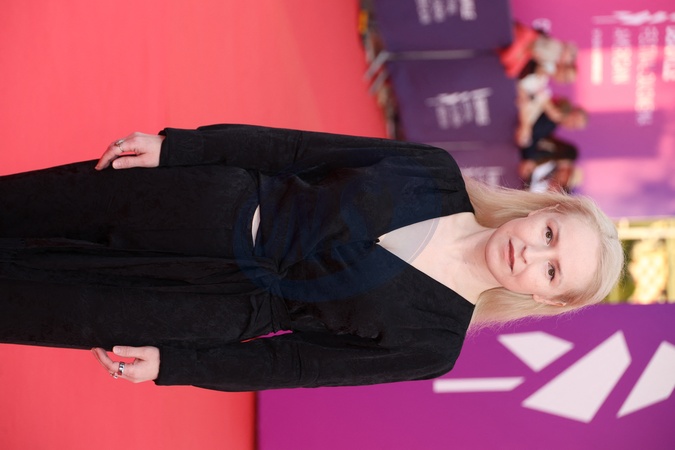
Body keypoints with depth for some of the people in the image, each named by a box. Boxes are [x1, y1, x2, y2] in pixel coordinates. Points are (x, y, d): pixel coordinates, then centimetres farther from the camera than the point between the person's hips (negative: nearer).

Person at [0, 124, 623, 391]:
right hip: (220, 207, 2)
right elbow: (297, 149, -4)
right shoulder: (437, 172, -11)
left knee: (67, 309, -4)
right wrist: (174, 146, -5)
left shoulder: (434, 344, -16)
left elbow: (298, 361, -12)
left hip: (240, 303, -2)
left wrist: (171, 364, -12)